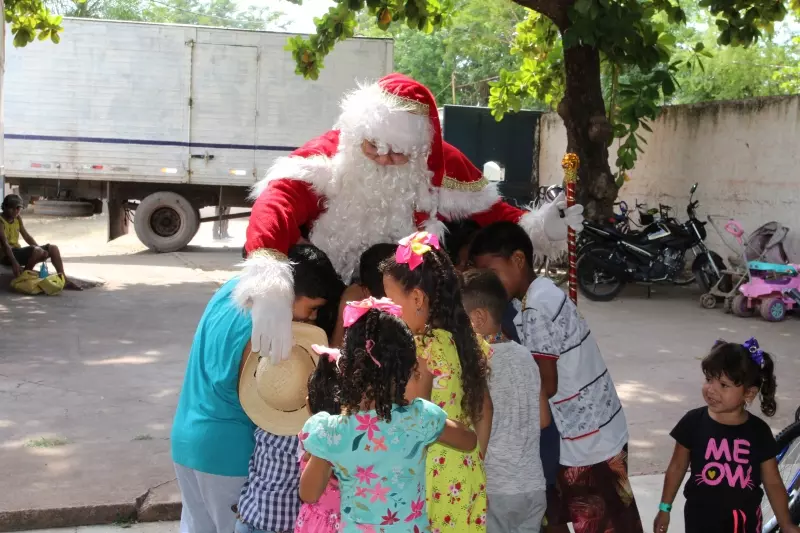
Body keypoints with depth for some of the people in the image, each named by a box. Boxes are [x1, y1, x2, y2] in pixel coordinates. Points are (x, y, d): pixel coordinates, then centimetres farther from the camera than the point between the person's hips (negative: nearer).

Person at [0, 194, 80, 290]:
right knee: (37, 251, -33)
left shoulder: (18, 219, 12)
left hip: (18, 251, 9)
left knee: (53, 248, 1)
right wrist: (14, 263, -35)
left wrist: (40, 250, 1)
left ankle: (64, 280, -1)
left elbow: (27, 236, 15)